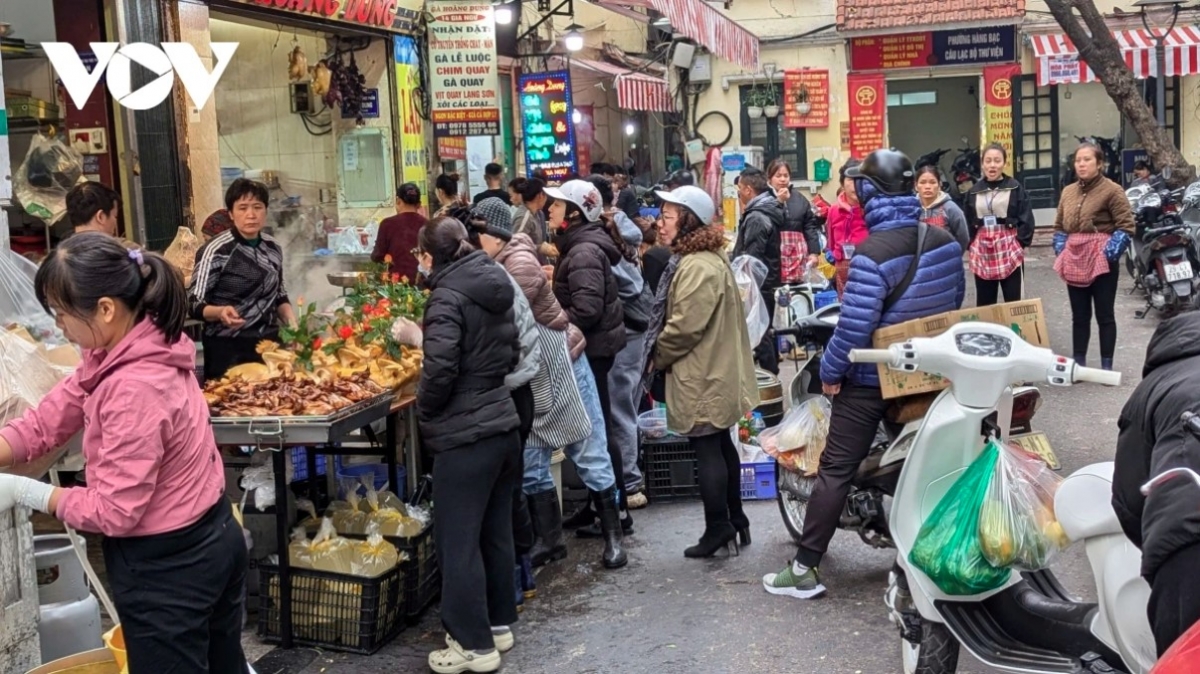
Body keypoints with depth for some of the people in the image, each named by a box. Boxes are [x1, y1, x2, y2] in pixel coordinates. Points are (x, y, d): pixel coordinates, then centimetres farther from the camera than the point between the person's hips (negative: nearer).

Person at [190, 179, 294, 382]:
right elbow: (194, 304, -12)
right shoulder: (216, 251, -13)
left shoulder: (273, 248, 3)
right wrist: (220, 312, -31)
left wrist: (293, 324, 0)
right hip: (229, 349, -5)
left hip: (268, 343, 5)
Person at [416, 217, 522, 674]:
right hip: (503, 426, 8)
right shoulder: (494, 288, 9)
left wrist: (424, 409, -7)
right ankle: (499, 623, 30)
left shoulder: (447, 297, -15)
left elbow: (440, 368, -24)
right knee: (495, 533, 18)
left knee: (458, 541, 2)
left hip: (464, 435, -8)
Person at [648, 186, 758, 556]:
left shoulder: (697, 267, -22)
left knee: (707, 449, -3)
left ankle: (719, 528, 5)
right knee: (721, 445, 17)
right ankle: (735, 520, 26)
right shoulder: (708, 258, 13)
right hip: (715, 371, 11)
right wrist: (664, 356, 15)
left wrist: (658, 358, -9)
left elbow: (684, 327, -25)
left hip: (701, 376, -11)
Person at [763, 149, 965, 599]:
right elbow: (955, 303, 11)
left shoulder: (874, 253, -23)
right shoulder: (946, 241, 0)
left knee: (835, 470, -1)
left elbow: (854, 326, -25)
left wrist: (830, 370, -11)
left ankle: (805, 569, 1)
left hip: (871, 379, -6)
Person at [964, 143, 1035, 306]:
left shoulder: (1015, 188, -1)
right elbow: (966, 223, 10)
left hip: (1009, 248, -3)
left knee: (1013, 301, 1)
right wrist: (970, 246, 1)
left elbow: (1026, 219, -4)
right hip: (982, 250, 3)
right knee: (984, 303, 9)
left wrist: (1020, 244, -11)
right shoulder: (973, 191, 7)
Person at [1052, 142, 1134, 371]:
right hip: (1074, 261, 6)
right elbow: (1059, 227, 17)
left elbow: (1126, 226, -11)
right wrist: (1060, 253, 5)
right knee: (1079, 316, 12)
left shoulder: (1112, 190, -8)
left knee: (1104, 315, 2)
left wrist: (1109, 254, -16)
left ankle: (1106, 367, 9)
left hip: (1101, 260, -6)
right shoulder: (1068, 192, 10)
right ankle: (1078, 363, 19)